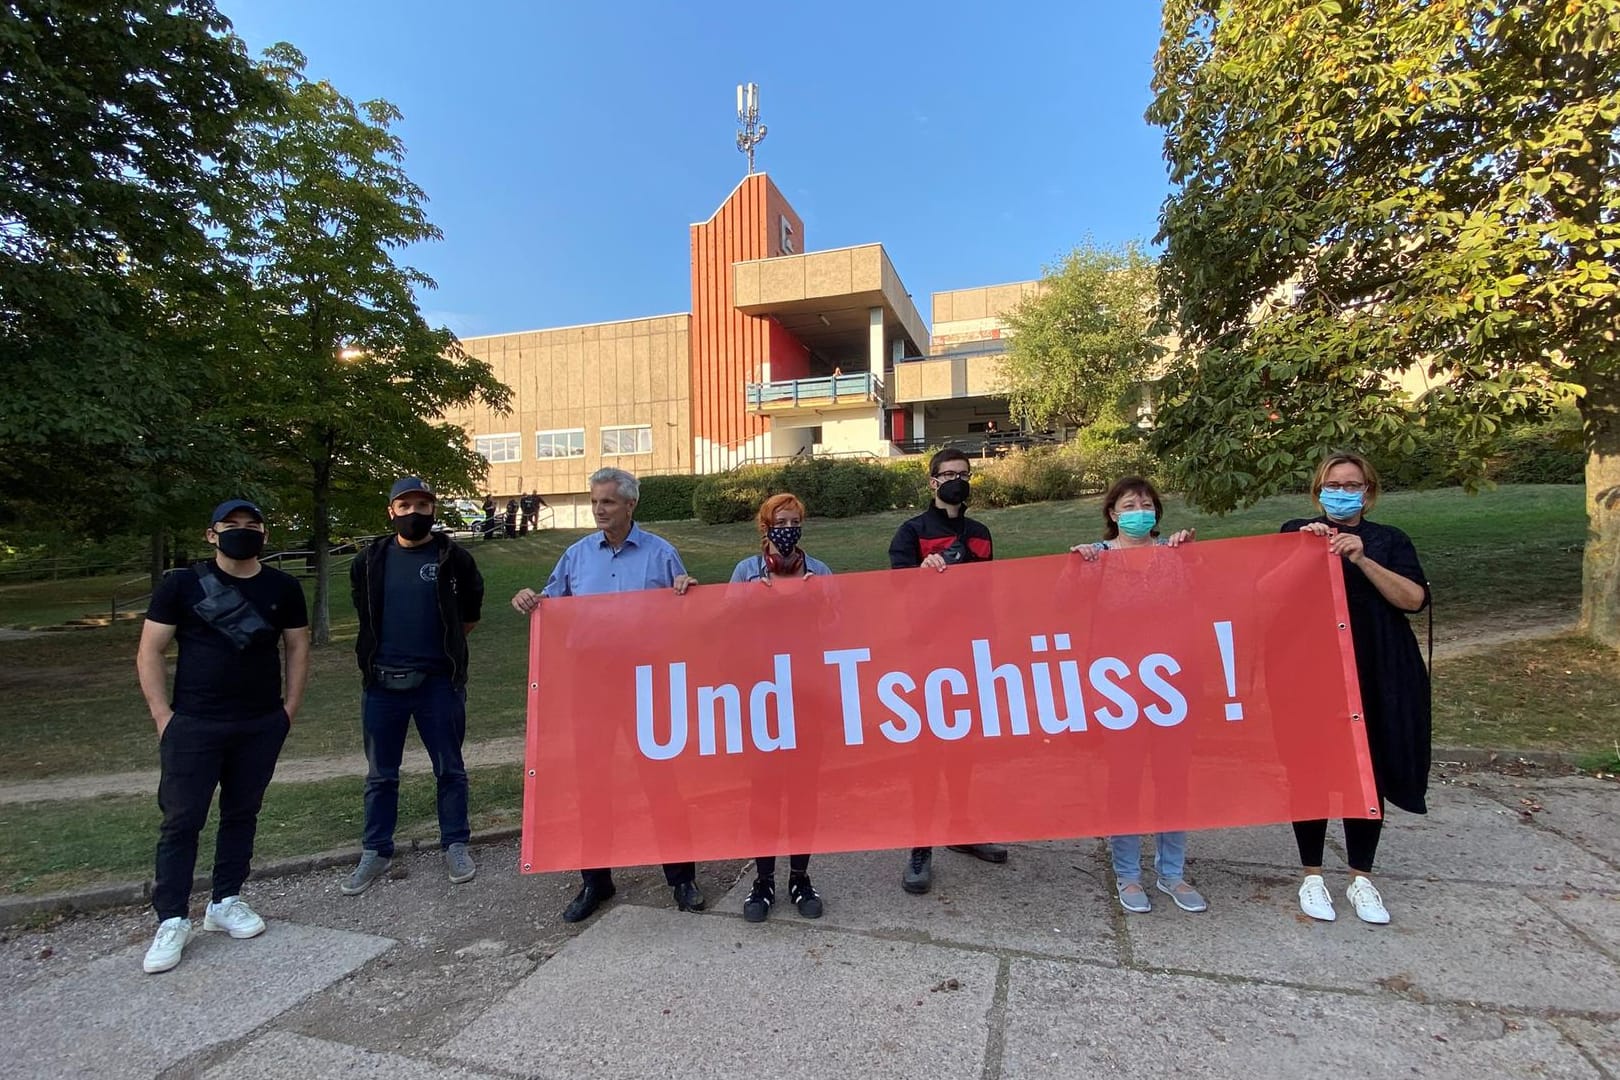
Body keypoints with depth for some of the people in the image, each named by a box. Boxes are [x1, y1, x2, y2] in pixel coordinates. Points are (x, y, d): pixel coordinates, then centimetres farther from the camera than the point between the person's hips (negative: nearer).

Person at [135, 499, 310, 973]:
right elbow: (149, 652, -2)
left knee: (242, 814, 12)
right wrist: (164, 717, -8)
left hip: (262, 726, 2)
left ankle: (225, 903, 26)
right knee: (181, 821, 1)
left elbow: (297, 646, 8)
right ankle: (172, 921, 13)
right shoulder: (181, 585, -3)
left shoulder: (283, 588, 3)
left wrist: (289, 707, 2)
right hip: (193, 726, -2)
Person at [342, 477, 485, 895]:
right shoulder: (370, 561, 5)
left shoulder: (454, 558, -2)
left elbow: (470, 614, 9)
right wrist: (389, 646, 14)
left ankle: (455, 845, 22)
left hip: (439, 681, -2)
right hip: (382, 682, 3)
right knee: (380, 774, 13)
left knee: (450, 769, 8)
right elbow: (365, 612, 19)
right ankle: (376, 852, 27)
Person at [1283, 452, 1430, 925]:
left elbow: (1414, 598, -7)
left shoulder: (1389, 541, 8)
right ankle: (1312, 876, 18)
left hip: (1375, 680, 1)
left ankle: (1361, 878, 24)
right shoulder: (1297, 532, 6)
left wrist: (1362, 559, -17)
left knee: (1368, 773, 8)